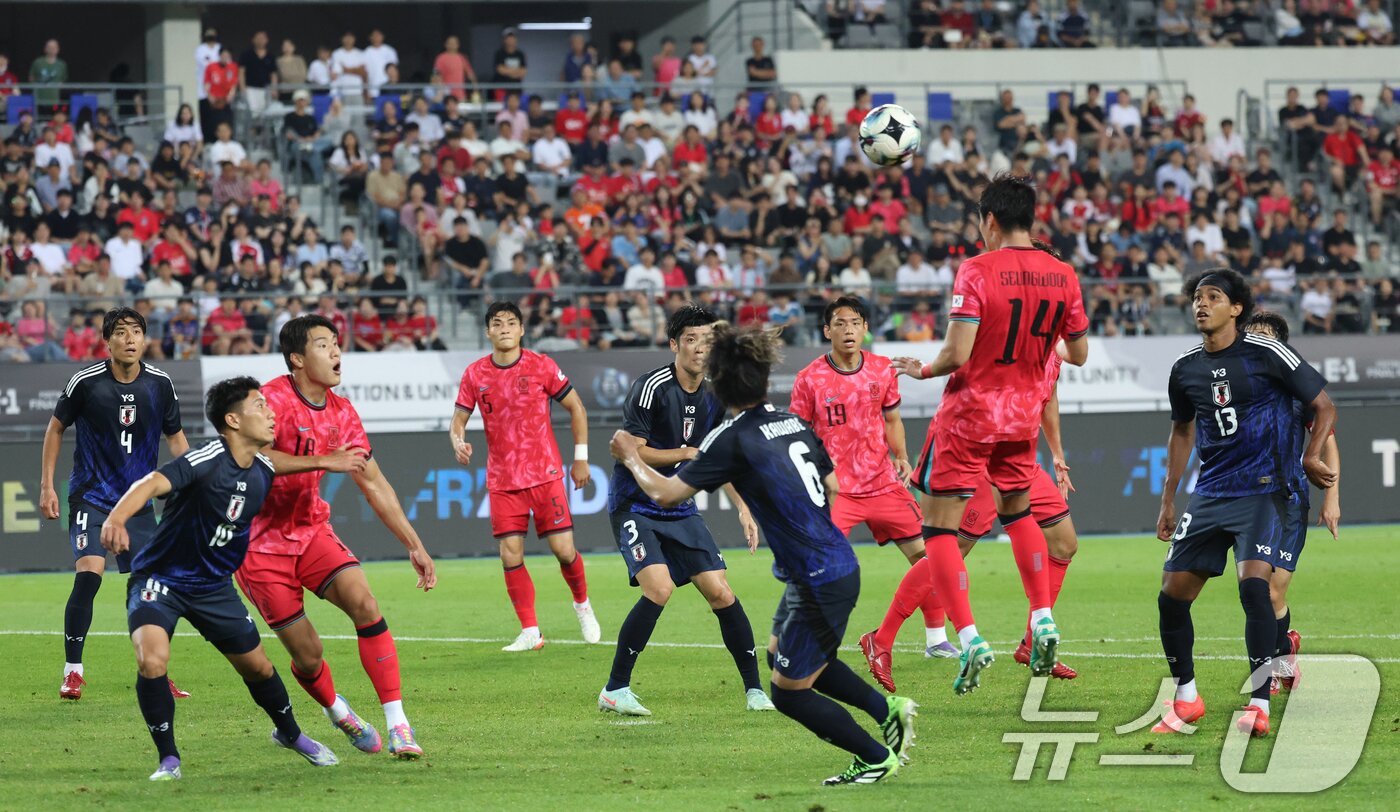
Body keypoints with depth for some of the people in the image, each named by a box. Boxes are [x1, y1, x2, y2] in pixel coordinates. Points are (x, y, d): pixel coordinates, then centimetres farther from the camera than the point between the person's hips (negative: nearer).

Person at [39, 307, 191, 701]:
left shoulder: (160, 385, -2)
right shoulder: (86, 382, -11)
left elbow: (175, 436, 12)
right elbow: (56, 428, 4)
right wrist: (47, 485, 1)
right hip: (91, 496, -3)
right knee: (88, 576, -20)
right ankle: (72, 672, -8)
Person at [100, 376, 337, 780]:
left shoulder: (264, 471, -3)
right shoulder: (207, 461, -27)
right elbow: (152, 483, -43)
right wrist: (116, 519, -61)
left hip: (213, 586, 6)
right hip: (159, 578, -6)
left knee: (257, 666, 14)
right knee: (151, 660, -27)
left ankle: (290, 734, 43)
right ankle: (168, 759, -10)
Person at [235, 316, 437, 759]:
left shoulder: (341, 413, 3)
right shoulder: (273, 399, -18)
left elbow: (373, 482, 9)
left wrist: (414, 545, 7)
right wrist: (324, 461, -34)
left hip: (311, 530, 5)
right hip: (259, 541, -5)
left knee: (364, 603, -19)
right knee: (306, 652, -6)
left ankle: (397, 725, -18)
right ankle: (337, 712, 27)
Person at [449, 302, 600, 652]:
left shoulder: (541, 366, -4)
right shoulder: (475, 374, 0)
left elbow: (576, 408, 5)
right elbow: (459, 418, 6)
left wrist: (581, 458, 3)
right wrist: (458, 442, -17)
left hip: (546, 475, -2)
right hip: (502, 480, 2)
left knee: (563, 549, -5)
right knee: (510, 555, -7)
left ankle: (582, 604, 25)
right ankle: (530, 632, 1)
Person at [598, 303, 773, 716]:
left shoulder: (714, 398, 4)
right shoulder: (652, 387, -17)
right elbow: (630, 451, -18)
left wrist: (743, 508, 8)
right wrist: (687, 453, -15)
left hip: (681, 510, 6)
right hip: (636, 507, -6)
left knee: (722, 593, -1)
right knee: (659, 588, -24)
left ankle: (754, 689, 10)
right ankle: (615, 690, -13)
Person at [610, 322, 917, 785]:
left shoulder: (733, 439, -15)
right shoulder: (793, 422, 6)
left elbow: (665, 493, -12)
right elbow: (833, 487, 17)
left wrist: (632, 458, 6)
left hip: (820, 585, -8)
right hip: (838, 564, 8)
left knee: (788, 692, 7)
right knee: (781, 654, 26)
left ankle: (878, 758, 13)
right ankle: (888, 711, 23)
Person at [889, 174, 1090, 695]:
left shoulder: (977, 271, -17)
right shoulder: (1061, 275, 0)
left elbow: (957, 354, -23)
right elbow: (1078, 354, 7)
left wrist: (923, 372, -3)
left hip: (969, 415, -6)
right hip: (1022, 415, 6)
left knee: (938, 528, 1)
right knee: (1017, 512, 26)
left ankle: (969, 639, -11)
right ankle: (1043, 619, 13)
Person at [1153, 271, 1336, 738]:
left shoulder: (1266, 355, -9)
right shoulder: (1186, 368, 7)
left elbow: (1324, 407, -2)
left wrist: (1311, 458, -15)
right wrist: (1168, 498, 22)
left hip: (1262, 491, -6)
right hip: (1210, 495, 6)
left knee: (1254, 584, -24)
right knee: (1172, 595, 1)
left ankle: (1259, 706, -21)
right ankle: (1186, 699, 19)